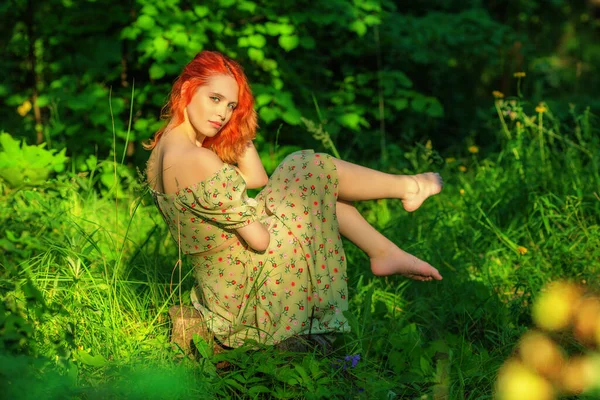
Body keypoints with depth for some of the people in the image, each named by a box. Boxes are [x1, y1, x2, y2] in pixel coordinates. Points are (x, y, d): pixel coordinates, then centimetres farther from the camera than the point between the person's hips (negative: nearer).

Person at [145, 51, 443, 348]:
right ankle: (407, 188, 17)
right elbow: (259, 239, -24)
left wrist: (239, 134, 0)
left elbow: (256, 179, 10)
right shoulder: (197, 161, -28)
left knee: (321, 188, 16)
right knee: (311, 170, -2)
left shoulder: (163, 149, 4)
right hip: (248, 283, -9)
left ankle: (386, 252, 19)